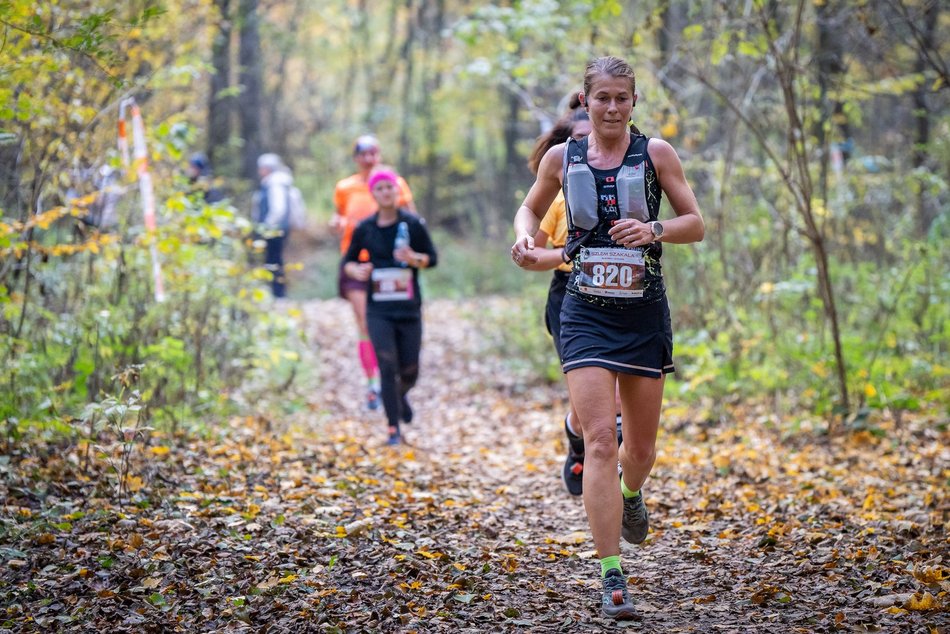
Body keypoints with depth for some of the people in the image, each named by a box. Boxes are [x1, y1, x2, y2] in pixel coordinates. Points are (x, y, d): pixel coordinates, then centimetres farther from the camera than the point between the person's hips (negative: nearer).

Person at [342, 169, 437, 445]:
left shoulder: (413, 224, -2)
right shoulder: (364, 228, 1)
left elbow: (432, 258, 2)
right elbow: (348, 261, 11)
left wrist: (414, 258, -18)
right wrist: (356, 270, -12)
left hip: (409, 308, 0)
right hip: (379, 310, 0)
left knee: (410, 371, 4)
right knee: (387, 366, -10)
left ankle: (400, 395, 41)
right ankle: (394, 429, -2)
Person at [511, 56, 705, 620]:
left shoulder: (656, 153, 0)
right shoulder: (562, 157, 4)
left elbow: (697, 224, 3)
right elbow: (531, 208, 20)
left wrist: (654, 229, -17)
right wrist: (525, 237, -2)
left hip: (645, 315, 1)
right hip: (586, 315, -1)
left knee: (641, 448, 11)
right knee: (600, 441, -14)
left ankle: (631, 493, 49)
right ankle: (613, 579, -13)